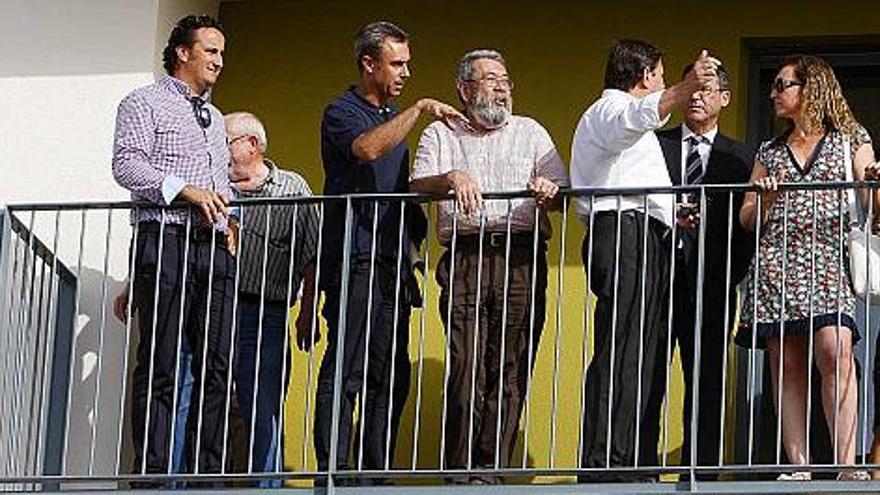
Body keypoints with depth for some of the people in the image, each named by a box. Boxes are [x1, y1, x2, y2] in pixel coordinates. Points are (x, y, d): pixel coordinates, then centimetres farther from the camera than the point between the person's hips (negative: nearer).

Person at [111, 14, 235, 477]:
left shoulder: (214, 117, 27)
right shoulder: (145, 104, 4)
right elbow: (126, 164, -9)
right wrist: (185, 190, -18)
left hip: (214, 248, 7)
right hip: (166, 242, -7)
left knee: (217, 366, -1)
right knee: (159, 368, -9)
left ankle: (206, 472, 0)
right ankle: (153, 474, -10)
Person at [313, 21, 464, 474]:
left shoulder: (394, 118, 23)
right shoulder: (343, 112, -3)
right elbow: (366, 148, -25)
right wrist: (419, 109, -23)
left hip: (392, 264, 8)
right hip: (355, 261, -8)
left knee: (390, 376, 5)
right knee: (346, 372, -11)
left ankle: (376, 474, 7)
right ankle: (333, 474, -12)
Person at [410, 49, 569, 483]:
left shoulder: (530, 133, 20)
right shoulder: (440, 135, 17)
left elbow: (562, 191, 12)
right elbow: (418, 186, 1)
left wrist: (548, 190, -11)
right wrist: (451, 178, -18)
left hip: (521, 260, 1)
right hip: (465, 259, -1)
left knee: (509, 372, -5)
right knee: (466, 370, -10)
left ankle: (491, 470, -2)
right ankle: (459, 472, -3)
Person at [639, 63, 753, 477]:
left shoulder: (738, 159, 14)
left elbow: (746, 226, 9)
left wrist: (731, 276, -4)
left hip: (710, 285, 1)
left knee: (706, 386, -1)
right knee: (647, 382, -4)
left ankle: (699, 475, 1)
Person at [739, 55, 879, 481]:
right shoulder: (769, 153, 21)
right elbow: (747, 219, 19)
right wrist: (763, 201, -2)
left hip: (828, 261, -4)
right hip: (775, 264, 4)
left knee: (835, 354, -21)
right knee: (786, 364, -3)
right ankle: (798, 466, -4)